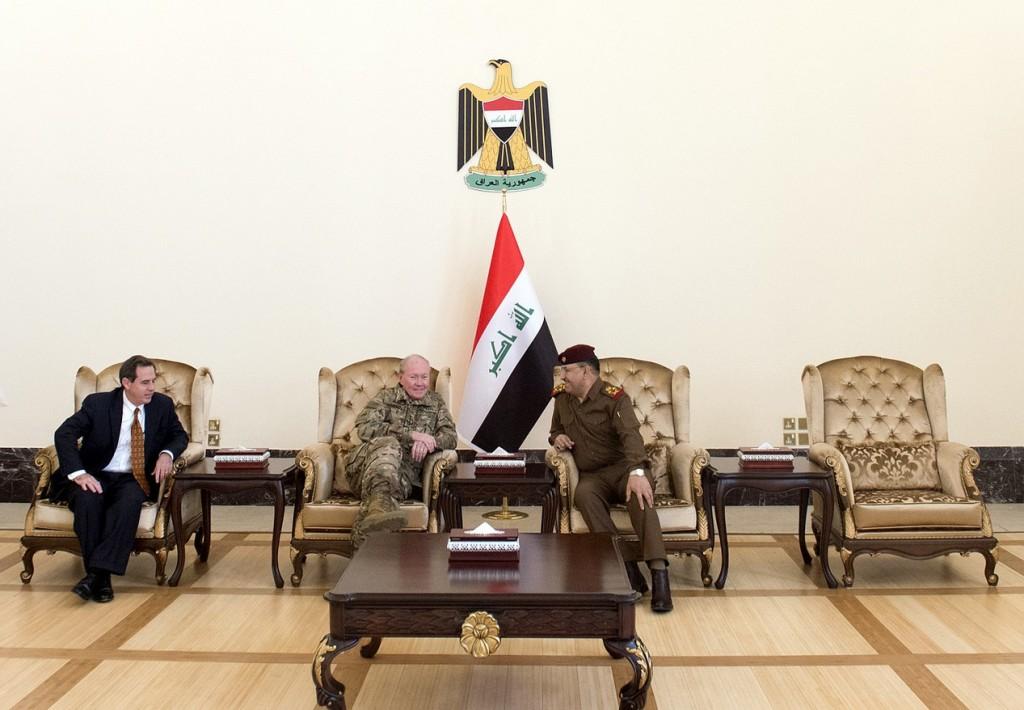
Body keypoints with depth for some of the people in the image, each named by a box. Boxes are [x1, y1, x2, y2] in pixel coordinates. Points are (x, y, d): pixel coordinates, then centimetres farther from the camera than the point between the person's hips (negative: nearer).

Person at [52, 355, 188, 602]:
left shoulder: (163, 405, 4)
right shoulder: (98, 403, -4)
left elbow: (179, 436, 16)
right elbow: (63, 434, -10)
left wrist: (167, 453, -9)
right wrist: (78, 473, -25)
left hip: (134, 480, 1)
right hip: (95, 478, -1)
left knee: (130, 501, -34)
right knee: (88, 499, -35)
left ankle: (96, 573, -36)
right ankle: (101, 579, -29)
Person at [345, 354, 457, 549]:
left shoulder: (436, 403, 24)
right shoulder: (386, 397, 16)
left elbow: (451, 437, 11)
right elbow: (364, 428, -3)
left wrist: (428, 442, -13)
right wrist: (410, 435, -13)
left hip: (406, 476, 2)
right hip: (367, 470, -1)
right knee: (388, 444, -35)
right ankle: (381, 504, -58)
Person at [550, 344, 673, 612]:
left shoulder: (613, 397, -6)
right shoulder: (562, 399, 14)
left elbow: (631, 435, -22)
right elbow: (556, 430, 32)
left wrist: (637, 473, -41)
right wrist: (557, 437, 5)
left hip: (623, 468, -3)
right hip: (593, 476, 3)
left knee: (639, 495, -38)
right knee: (583, 494, -33)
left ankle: (659, 575, -42)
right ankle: (627, 569, -38)